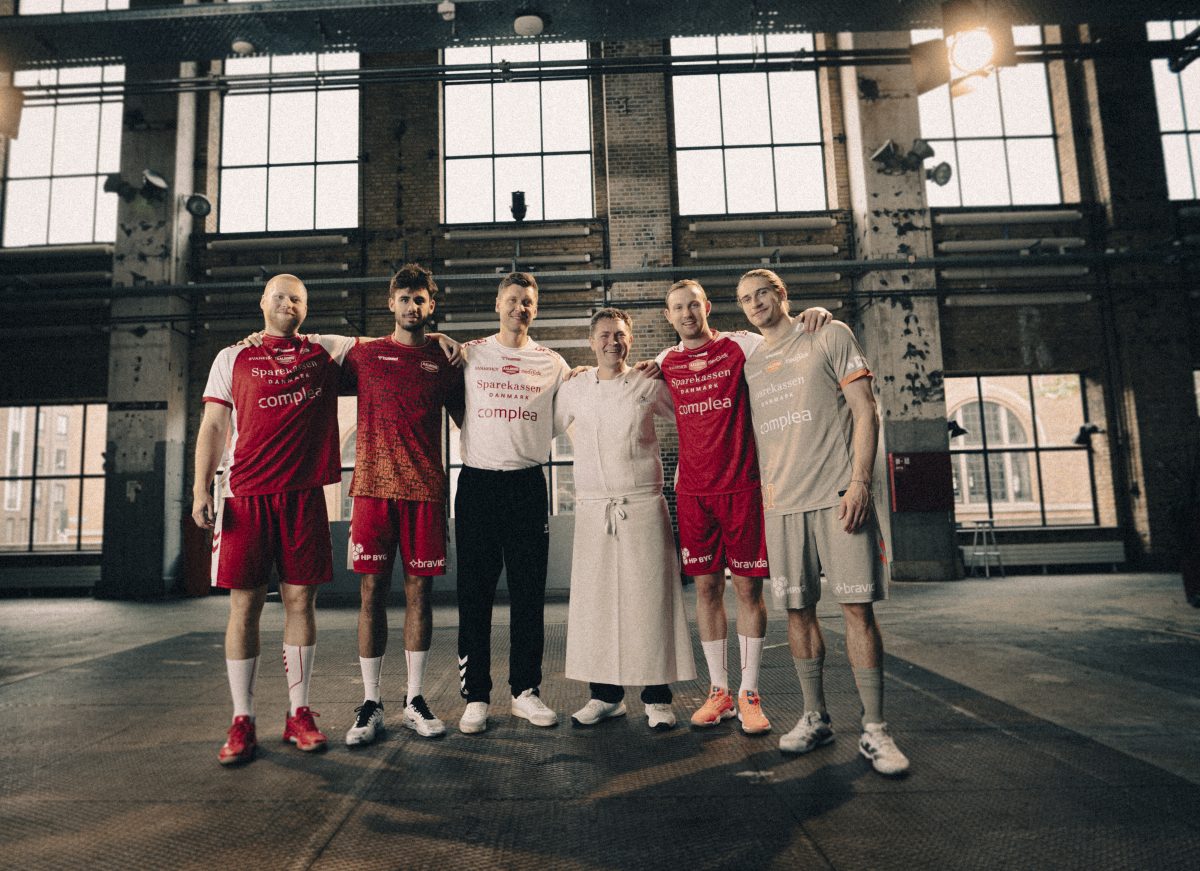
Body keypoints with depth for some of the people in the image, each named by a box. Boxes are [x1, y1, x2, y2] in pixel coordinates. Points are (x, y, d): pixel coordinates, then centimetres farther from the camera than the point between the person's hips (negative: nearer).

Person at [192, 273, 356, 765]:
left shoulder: (327, 351, 13)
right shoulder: (233, 359, 12)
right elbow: (212, 426, 8)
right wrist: (201, 490, -1)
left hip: (304, 494, 1)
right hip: (246, 495, 0)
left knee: (300, 601, 3)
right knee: (244, 604, 1)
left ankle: (298, 715, 14)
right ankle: (242, 722, 11)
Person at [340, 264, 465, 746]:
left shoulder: (444, 361, 10)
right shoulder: (364, 354, 9)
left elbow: (465, 421, 16)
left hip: (425, 490, 1)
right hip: (373, 487, 0)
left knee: (419, 590, 5)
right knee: (373, 591, 1)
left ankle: (415, 699, 16)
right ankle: (370, 703, 12)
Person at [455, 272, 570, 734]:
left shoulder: (553, 363, 10)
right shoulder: (469, 354, 7)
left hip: (528, 484, 1)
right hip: (477, 481, -1)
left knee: (529, 592, 5)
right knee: (475, 592, 3)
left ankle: (526, 690, 18)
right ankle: (475, 696, 14)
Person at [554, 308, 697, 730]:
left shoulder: (650, 386, 5)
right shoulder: (573, 389, 9)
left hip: (643, 505, -2)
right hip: (592, 506, 2)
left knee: (649, 598, -1)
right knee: (595, 600, 4)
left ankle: (657, 697, 10)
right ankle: (605, 694, 16)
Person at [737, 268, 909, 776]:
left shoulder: (829, 337, 5)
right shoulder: (750, 365, 17)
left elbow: (864, 410, -2)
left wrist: (860, 480, -10)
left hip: (838, 495, -4)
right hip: (782, 504, 4)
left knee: (858, 605, -5)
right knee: (798, 610, 5)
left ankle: (874, 730, 3)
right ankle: (815, 718, 18)